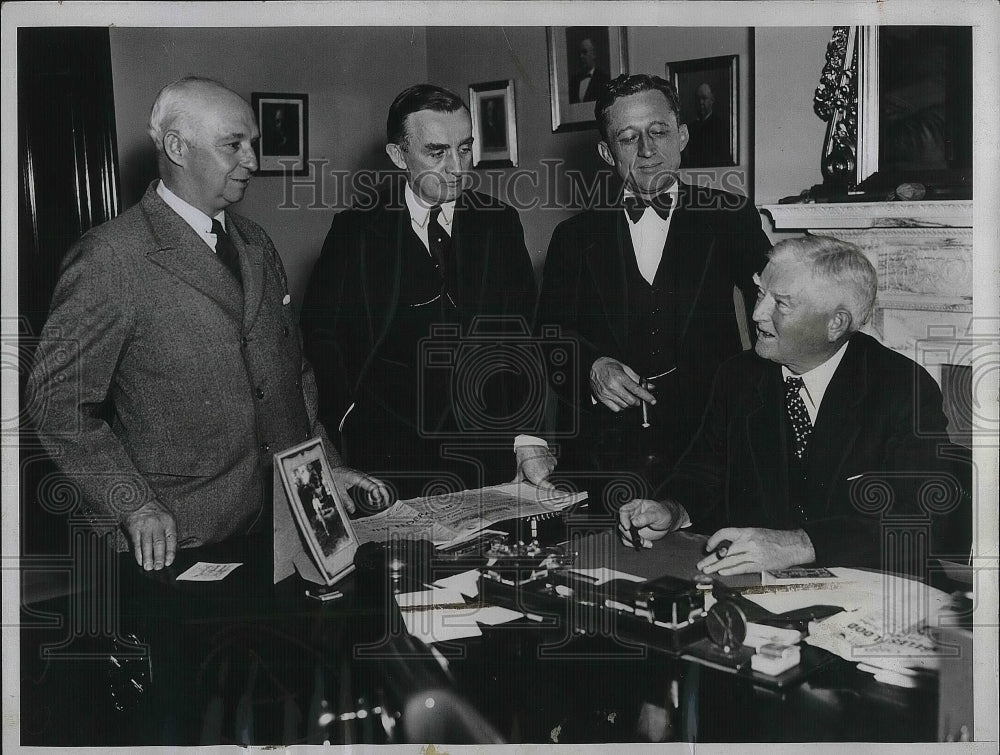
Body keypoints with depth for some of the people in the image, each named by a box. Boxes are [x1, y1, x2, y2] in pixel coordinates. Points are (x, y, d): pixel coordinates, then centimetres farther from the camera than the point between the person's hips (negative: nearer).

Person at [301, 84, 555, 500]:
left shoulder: (500, 224, 5)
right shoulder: (356, 230, 0)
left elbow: (523, 336, 2)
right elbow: (320, 334, 1)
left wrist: (531, 440, -6)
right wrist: (349, 420, -11)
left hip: (488, 452, 2)